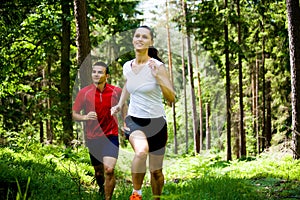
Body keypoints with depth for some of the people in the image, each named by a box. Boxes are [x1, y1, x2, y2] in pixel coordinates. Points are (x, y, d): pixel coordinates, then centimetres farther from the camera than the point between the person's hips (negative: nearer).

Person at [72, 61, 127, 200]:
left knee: (109, 169, -20)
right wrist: (85, 117, -23)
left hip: (111, 135, -1)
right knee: (98, 171, 15)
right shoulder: (84, 92, -7)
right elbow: (74, 114, -3)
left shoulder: (116, 91, -4)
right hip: (92, 138, 1)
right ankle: (101, 188, 49)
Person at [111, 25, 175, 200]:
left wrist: (158, 77, -28)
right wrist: (120, 105, 12)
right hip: (134, 119, 1)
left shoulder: (157, 66, -12)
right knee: (141, 151, -32)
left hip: (156, 121, -1)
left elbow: (172, 98, -17)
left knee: (156, 171, 9)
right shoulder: (127, 66, 0)